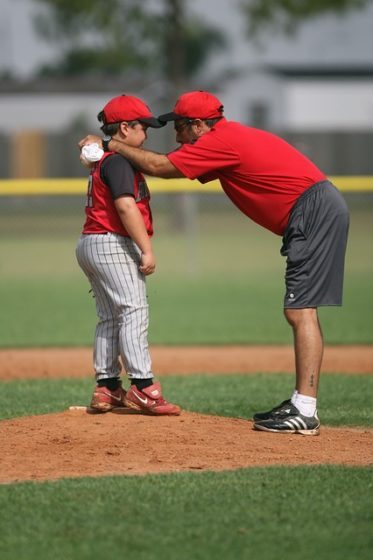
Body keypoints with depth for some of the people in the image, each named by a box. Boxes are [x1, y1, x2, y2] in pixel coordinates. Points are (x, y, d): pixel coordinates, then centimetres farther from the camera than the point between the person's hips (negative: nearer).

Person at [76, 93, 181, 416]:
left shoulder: (102, 159, 18)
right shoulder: (118, 161, -13)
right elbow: (126, 207, -22)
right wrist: (147, 250, -23)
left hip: (89, 244, 11)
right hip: (113, 244, -11)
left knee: (109, 317, 13)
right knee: (134, 311, -13)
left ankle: (107, 389, 13)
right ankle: (142, 387, -20)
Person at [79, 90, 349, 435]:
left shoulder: (221, 140, -10)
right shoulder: (233, 137, 19)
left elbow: (159, 166, -7)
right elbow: (169, 165, 23)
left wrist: (112, 145, 5)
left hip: (314, 210, -11)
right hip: (319, 212, 11)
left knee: (301, 311, -13)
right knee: (300, 311, 12)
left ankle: (305, 413, -18)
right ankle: (301, 403, 15)